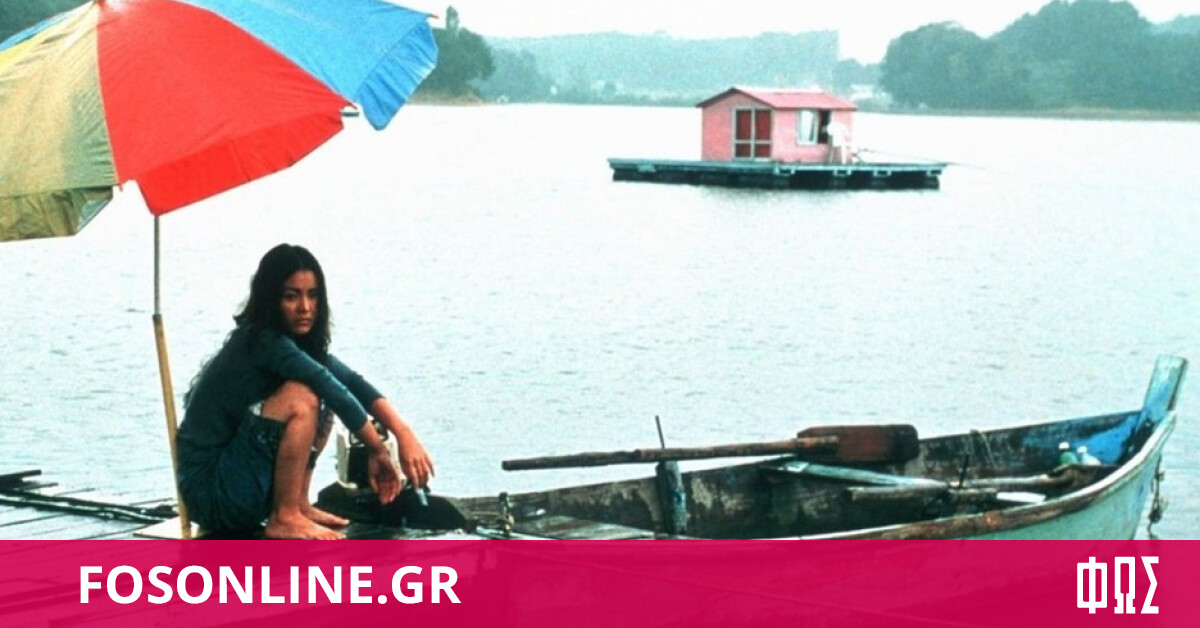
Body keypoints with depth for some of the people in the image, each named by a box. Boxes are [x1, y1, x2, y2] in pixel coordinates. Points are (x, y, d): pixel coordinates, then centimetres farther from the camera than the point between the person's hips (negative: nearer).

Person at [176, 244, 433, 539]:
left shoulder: (299, 342, 9)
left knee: (322, 403, 8)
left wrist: (403, 432, -15)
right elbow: (333, 387, -25)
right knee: (301, 398, -22)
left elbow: (351, 381, -3)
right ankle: (284, 519, -16)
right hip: (209, 490, -9)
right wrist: (378, 449, -19)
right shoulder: (264, 342, -17)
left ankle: (299, 506, 6)